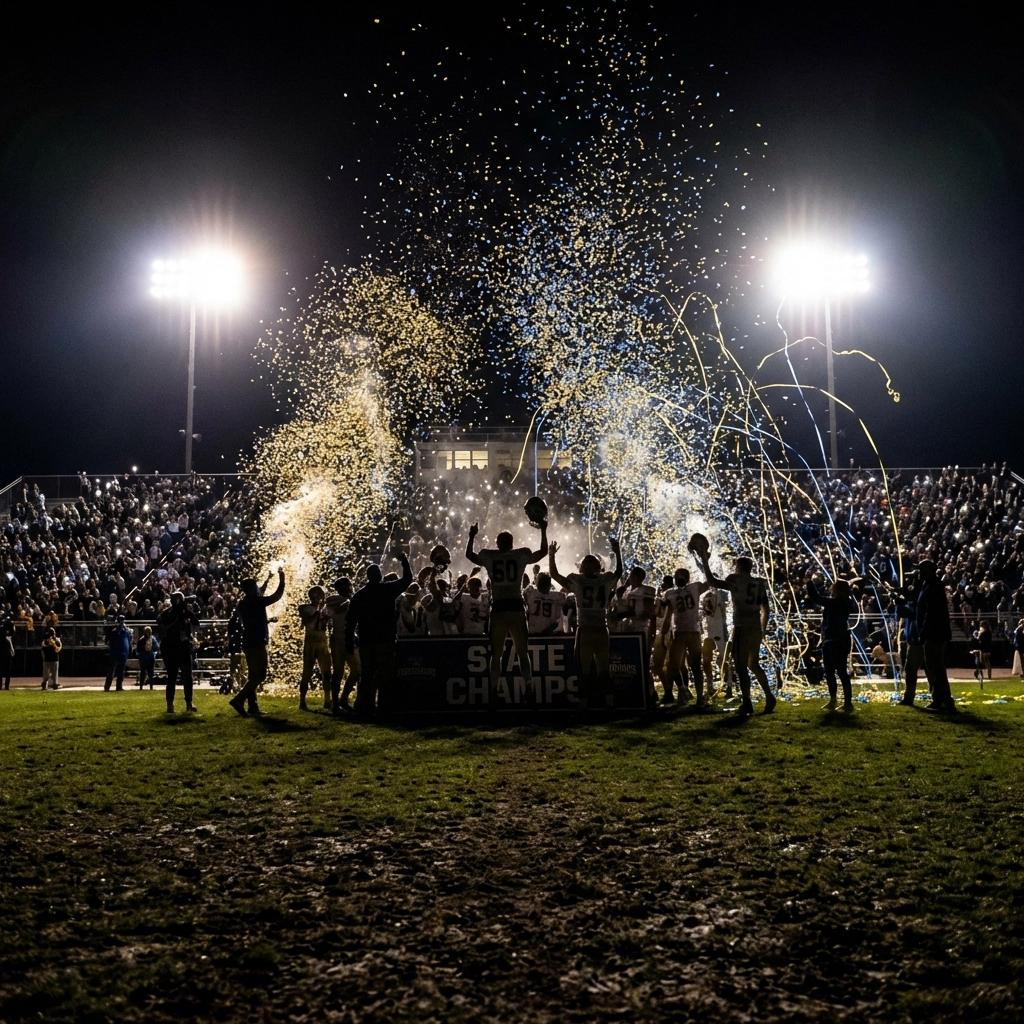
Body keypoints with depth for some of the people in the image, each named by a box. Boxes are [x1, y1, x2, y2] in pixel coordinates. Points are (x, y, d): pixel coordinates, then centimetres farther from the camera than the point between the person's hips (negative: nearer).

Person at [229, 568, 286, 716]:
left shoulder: (243, 603, 11)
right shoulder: (256, 601, -11)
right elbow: (278, 594, -2)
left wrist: (266, 582, 40)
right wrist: (281, 577, 10)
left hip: (248, 642, 9)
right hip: (257, 643, -9)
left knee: (254, 675, 11)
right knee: (259, 675, -8)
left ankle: (252, 706, 9)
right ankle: (238, 699, -16)